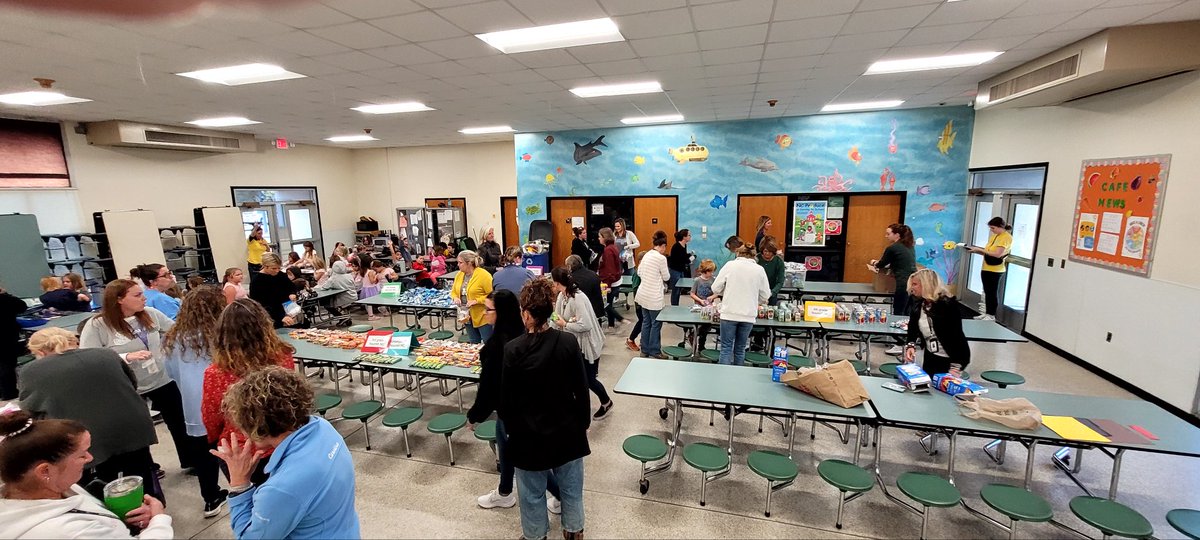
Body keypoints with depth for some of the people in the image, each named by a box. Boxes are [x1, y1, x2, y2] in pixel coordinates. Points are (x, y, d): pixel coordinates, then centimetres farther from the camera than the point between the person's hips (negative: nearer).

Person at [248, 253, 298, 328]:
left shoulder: (280, 275, 5)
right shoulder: (256, 281, -11)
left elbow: (292, 285, 22)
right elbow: (261, 305, -19)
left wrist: (292, 293, -4)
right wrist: (281, 317, -31)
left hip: (284, 309, 5)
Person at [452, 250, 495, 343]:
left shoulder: (483, 275, -15)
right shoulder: (459, 275, 6)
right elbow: (453, 291, 17)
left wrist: (476, 301, -22)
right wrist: (455, 298, -4)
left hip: (483, 317, -7)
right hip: (468, 317, 7)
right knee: (473, 345, 18)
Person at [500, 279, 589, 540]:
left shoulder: (512, 350, -19)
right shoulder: (568, 343, -16)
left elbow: (505, 398, -10)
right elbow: (582, 389, -8)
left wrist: (512, 430, 8)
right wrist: (583, 424, 8)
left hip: (529, 434, -1)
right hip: (567, 430, 2)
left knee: (533, 493, 21)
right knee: (571, 487, 23)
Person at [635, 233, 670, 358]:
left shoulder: (647, 255, 7)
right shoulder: (661, 258, -15)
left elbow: (639, 273, 14)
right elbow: (666, 277, -7)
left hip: (643, 295, 8)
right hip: (653, 297, -8)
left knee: (646, 323, 15)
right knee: (656, 324, 5)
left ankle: (645, 350, 24)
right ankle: (654, 352, 14)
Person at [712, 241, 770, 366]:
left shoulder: (730, 265, -3)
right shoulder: (759, 269, 2)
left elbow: (716, 288, -3)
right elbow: (765, 295, 7)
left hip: (729, 313, -2)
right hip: (748, 315, 2)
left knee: (726, 348, 5)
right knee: (740, 349, 15)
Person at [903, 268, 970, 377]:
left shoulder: (948, 305, -20)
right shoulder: (917, 305, -1)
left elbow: (956, 335, -21)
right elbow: (913, 330, 2)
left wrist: (955, 367, -23)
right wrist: (911, 345, -19)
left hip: (952, 358, -6)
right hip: (930, 357, 6)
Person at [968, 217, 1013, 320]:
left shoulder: (1006, 237, -11)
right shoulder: (994, 236, 14)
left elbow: (997, 254, -20)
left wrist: (979, 249, -17)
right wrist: (976, 250, -1)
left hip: (995, 270, -8)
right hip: (986, 269, 8)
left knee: (993, 293, 0)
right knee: (987, 292, 13)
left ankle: (992, 315, 8)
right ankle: (986, 313, 21)